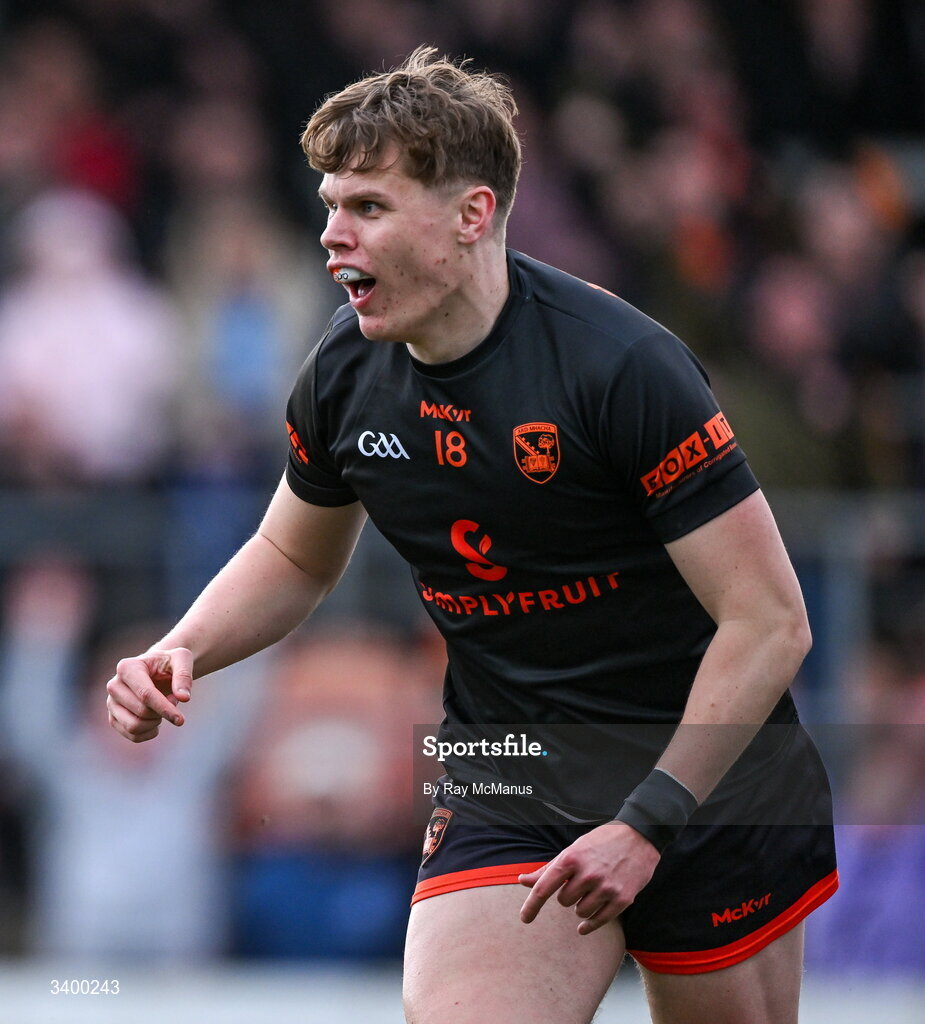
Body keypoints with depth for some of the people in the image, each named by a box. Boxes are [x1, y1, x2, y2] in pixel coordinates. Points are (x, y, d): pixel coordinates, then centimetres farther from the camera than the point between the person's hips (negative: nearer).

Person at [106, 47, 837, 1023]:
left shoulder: (622, 365, -21)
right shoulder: (344, 376, -4)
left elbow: (769, 622, -19)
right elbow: (294, 557, 18)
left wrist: (648, 821, -22)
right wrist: (181, 653, -2)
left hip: (709, 784, -3)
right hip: (503, 788, 3)